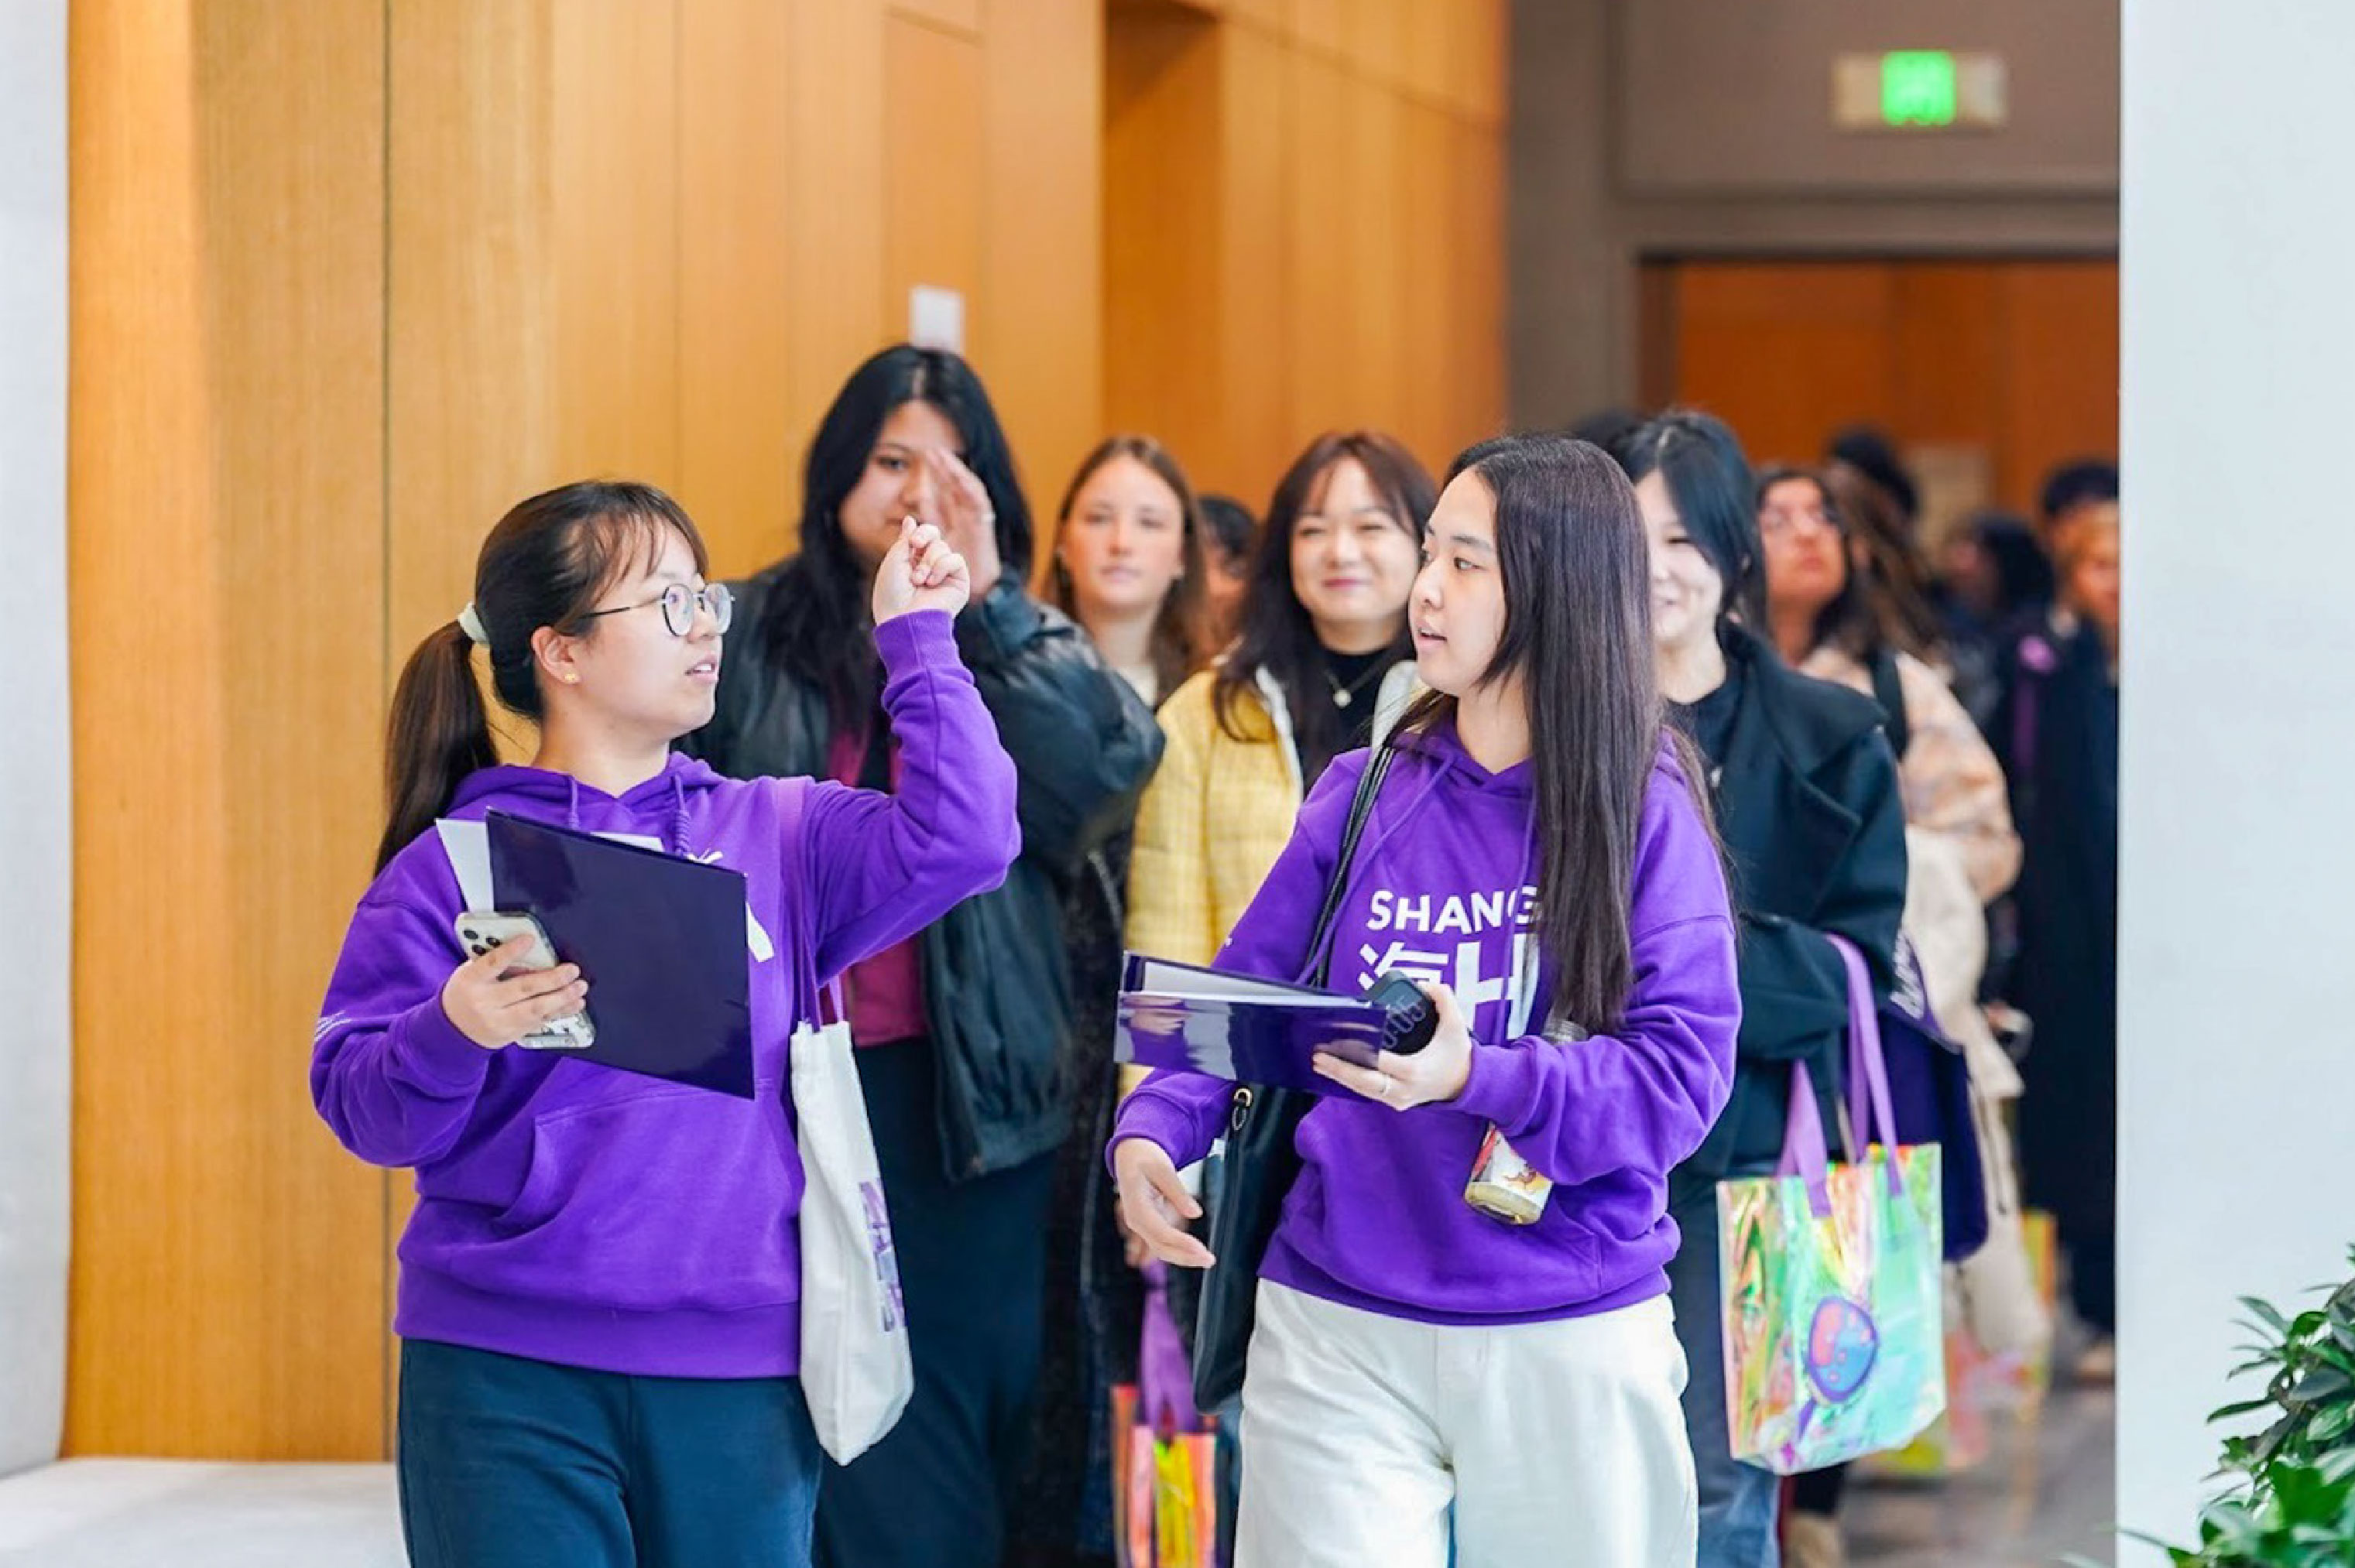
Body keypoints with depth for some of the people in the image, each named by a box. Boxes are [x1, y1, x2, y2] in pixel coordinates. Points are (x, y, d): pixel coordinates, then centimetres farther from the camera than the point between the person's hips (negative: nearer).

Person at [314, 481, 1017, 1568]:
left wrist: (917, 639, 0)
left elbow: (959, 839, -4)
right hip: (509, 1377, -3)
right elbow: (359, 1104, -5)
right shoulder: (454, 862, 1)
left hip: (738, 1378, 3)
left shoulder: (775, 835, 10)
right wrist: (452, 1033, -25)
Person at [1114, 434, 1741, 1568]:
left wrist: (1477, 1078, -28)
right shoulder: (1363, 794, 5)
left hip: (1575, 1337, -1)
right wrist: (1153, 1130, -15)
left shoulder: (1646, 812, -5)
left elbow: (1679, 1079, -13)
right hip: (1338, 1333, 2)